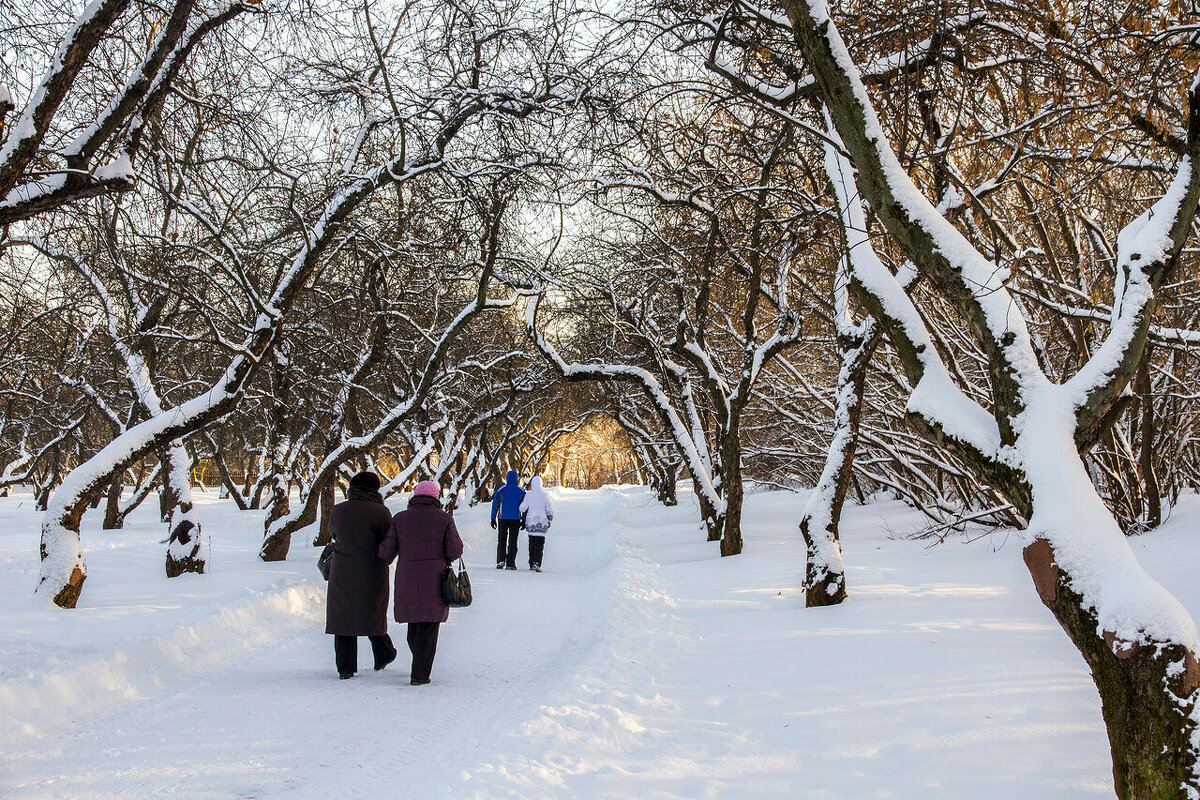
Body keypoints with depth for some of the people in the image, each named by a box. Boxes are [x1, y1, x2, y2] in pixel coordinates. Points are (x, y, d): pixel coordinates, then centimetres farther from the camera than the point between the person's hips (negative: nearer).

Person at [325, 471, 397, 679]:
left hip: (342, 575, 1)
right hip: (372, 574, -1)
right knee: (373, 614, 16)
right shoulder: (380, 512, -12)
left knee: (342, 616, 7)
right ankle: (383, 656, 29)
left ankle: (345, 667, 3)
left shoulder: (337, 511, -1)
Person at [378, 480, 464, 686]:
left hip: (407, 580, 2)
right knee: (428, 626, 3)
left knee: (414, 623, 18)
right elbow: (455, 550, -6)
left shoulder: (399, 519, 1)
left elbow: (387, 551, 0)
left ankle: (421, 665, 28)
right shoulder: (444, 519, -4)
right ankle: (420, 674, 2)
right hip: (435, 582, -2)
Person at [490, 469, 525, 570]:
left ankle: (500, 560, -1)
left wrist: (493, 519, 8)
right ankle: (510, 564, 1)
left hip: (503, 519, 0)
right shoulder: (521, 491, 0)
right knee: (512, 542, 4)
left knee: (501, 540, 12)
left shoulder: (501, 490, 0)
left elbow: (495, 505, 2)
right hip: (515, 519, 0)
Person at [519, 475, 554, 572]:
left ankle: (531, 564, 16)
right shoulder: (544, 496, -3)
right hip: (542, 523, -2)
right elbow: (550, 511, 1)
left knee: (532, 543, 13)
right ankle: (537, 563, -15)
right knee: (540, 544, 0)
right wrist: (549, 521, 15)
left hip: (530, 522, 2)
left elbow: (523, 508, -5)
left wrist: (523, 520, 12)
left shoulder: (528, 495, -3)